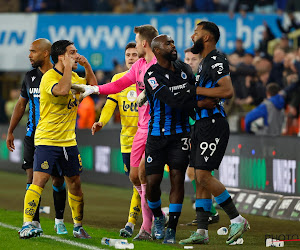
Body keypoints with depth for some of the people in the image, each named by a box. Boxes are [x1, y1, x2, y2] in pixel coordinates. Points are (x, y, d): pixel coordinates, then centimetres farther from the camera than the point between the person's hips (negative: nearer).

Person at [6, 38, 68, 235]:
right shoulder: (30, 77, 9)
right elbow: (21, 105, 18)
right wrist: (10, 131, 16)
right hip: (33, 135, 3)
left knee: (58, 178, 1)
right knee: (33, 176, -3)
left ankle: (59, 221, 16)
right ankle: (34, 222, 1)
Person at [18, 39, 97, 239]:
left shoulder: (73, 76, 11)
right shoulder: (49, 77, -14)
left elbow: (93, 85, 24)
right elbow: (62, 89, -35)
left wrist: (86, 65, 9)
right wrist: (68, 67, -23)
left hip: (69, 141, 7)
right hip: (46, 140, -7)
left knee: (75, 184, 11)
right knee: (40, 180, -17)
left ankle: (78, 226, 23)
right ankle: (27, 225, -18)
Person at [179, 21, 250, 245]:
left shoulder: (216, 61, -12)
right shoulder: (206, 62, 20)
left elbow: (228, 91, -25)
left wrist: (197, 90, -19)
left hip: (213, 124, -10)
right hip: (202, 124, 10)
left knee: (204, 176, -14)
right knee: (201, 179, 8)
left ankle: (237, 220, -6)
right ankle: (202, 232, 9)